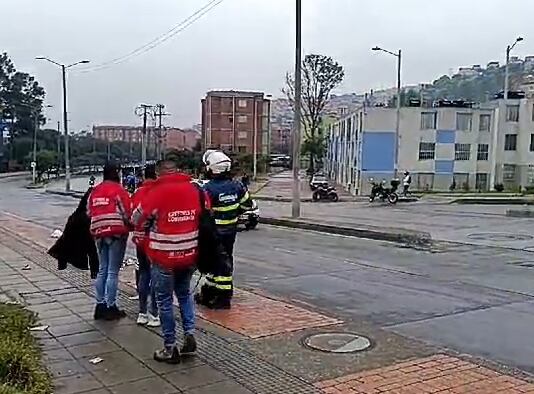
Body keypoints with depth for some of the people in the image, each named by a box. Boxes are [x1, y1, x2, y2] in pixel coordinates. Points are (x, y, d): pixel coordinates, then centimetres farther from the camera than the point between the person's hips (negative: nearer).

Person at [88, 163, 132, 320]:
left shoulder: (95, 191, 12)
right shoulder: (118, 190, -8)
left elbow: (89, 212, 13)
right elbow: (127, 213, -9)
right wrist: (129, 227, 8)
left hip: (99, 234, 7)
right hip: (116, 233, -7)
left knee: (102, 270, 15)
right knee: (113, 272, -2)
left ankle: (100, 305, 18)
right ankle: (110, 307, 2)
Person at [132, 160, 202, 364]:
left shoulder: (157, 192, -12)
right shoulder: (194, 189, -1)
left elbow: (137, 220, -3)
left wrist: (153, 223, 17)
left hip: (165, 255, -4)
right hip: (190, 254, 4)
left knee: (165, 299, 9)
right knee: (184, 293, 24)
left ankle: (170, 348, 13)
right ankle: (189, 334, 14)